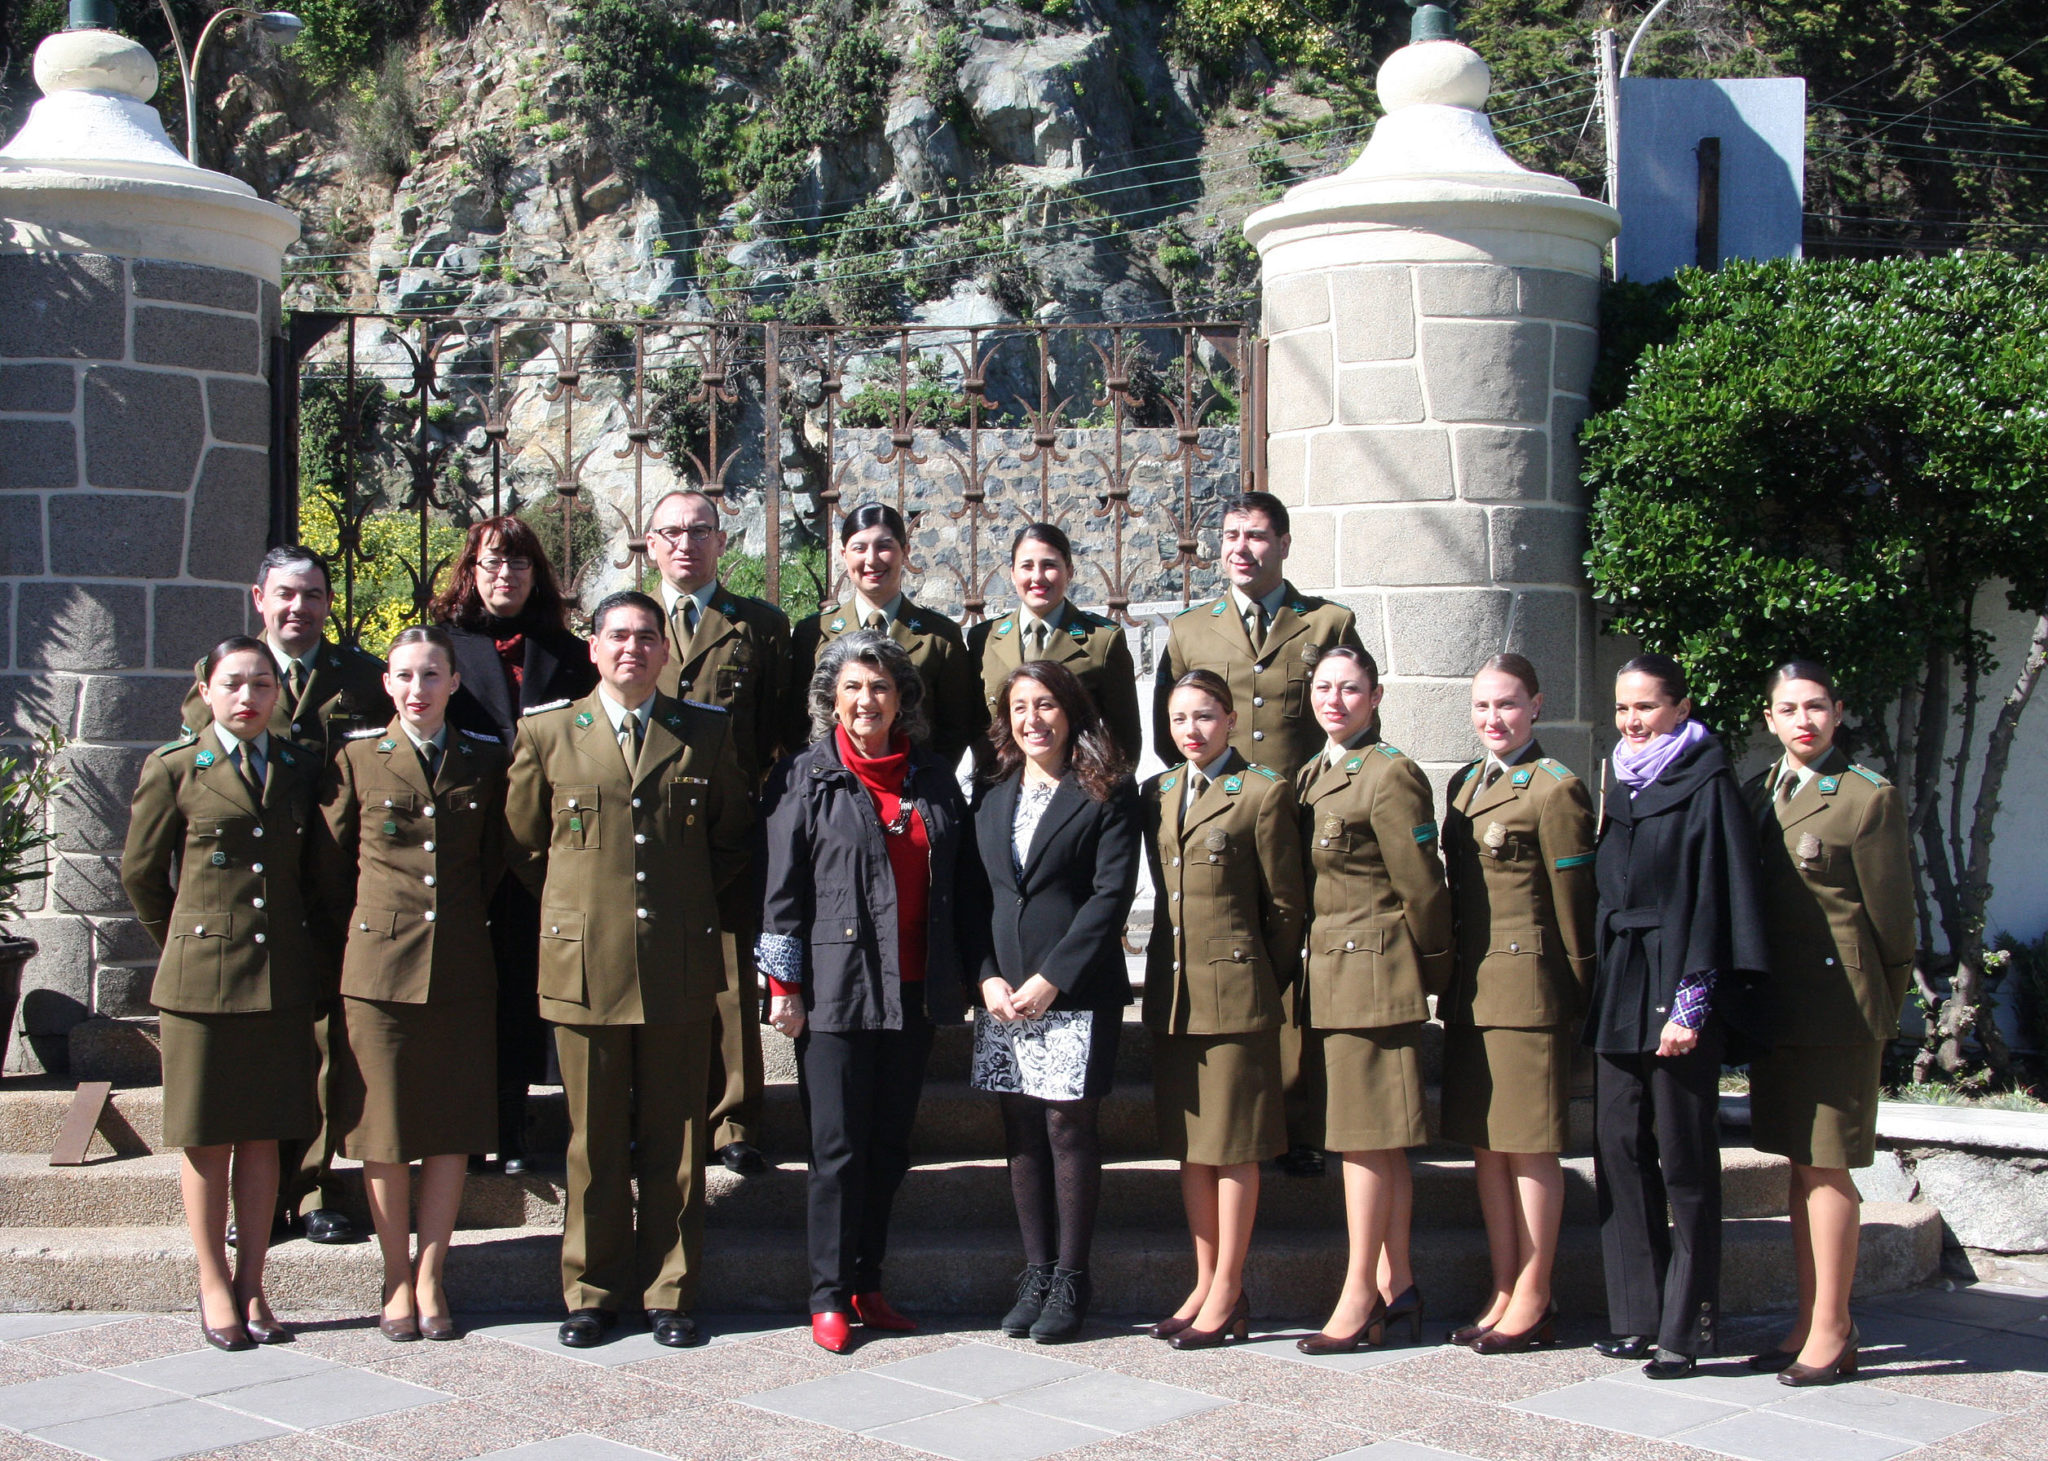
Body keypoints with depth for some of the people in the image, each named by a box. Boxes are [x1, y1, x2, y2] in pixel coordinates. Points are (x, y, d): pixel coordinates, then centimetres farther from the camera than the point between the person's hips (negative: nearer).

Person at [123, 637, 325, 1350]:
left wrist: (305, 944, 13)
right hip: (203, 980, -3)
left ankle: (251, 1286, 15)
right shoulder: (174, 768, -1)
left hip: (283, 979, 3)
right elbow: (141, 872, 6)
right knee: (207, 1138, 3)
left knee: (263, 1135, 7)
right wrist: (185, 947, 12)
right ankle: (214, 1288, 14)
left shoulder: (302, 768, 9)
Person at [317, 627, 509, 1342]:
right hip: (381, 962, -1)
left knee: (454, 1125, 4)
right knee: (385, 1128, 2)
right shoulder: (357, 758, 1)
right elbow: (329, 860, 6)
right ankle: (397, 1280, 15)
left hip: (461, 967, 2)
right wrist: (355, 930, 3)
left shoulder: (485, 759, 6)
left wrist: (466, 919, 9)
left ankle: (430, 1277, 14)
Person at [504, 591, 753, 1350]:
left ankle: (669, 1294, 15)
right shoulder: (547, 733, 6)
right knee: (594, 1142, 5)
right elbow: (522, 842, 14)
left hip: (680, 967, 0)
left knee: (675, 1140, 5)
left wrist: (705, 911, 8)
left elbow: (733, 836, 15)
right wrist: (571, 910, 9)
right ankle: (593, 1292, 17)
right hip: (585, 966, 0)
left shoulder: (705, 732, 7)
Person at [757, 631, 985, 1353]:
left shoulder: (933, 778, 11)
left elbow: (962, 884, 13)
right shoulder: (805, 779, 1)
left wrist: (970, 971, 9)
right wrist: (783, 983, -7)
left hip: (914, 992, 4)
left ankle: (867, 1285, 19)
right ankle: (830, 1298, 6)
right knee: (839, 1148, -3)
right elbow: (781, 888, -2)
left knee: (890, 1145, 9)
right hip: (836, 988, -4)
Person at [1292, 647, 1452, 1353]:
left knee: (1367, 1137, -4)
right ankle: (1396, 1283, 18)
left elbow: (1422, 889, -9)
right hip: (1328, 978, 8)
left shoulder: (1390, 776, -12)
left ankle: (1360, 1296, 1)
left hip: (1373, 974, -8)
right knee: (1378, 1140, 12)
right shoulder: (1309, 776, 14)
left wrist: (1431, 974, -2)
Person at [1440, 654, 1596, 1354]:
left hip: (1528, 988, -8)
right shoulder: (1464, 783, 14)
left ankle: (1534, 1303, 6)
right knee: (1485, 1143, 10)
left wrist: (1574, 994, -5)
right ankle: (1503, 1293, 18)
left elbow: (1572, 904, -7)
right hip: (1470, 991, 8)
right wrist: (1450, 981, 14)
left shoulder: (1555, 790, -8)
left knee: (1530, 1146, -2)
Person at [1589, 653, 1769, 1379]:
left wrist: (1691, 1004, -18)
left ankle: (1687, 1326, 5)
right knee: (1619, 1151, 6)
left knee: (1684, 1158, -2)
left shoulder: (1708, 788, -6)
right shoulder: (1620, 789, 15)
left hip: (1677, 990, -7)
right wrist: (1603, 994, 12)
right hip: (1619, 991, 7)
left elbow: (1717, 901, -12)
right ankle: (1636, 1315, 14)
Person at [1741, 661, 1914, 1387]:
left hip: (1837, 1007, -6)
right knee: (1801, 1164, 13)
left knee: (1825, 1164, -3)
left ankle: (1833, 1331, 5)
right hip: (1774, 1007, 7)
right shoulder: (1758, 793, 11)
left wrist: (1883, 1008, -2)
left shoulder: (1869, 797, -8)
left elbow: (1892, 918, -6)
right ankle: (1810, 1320, 22)